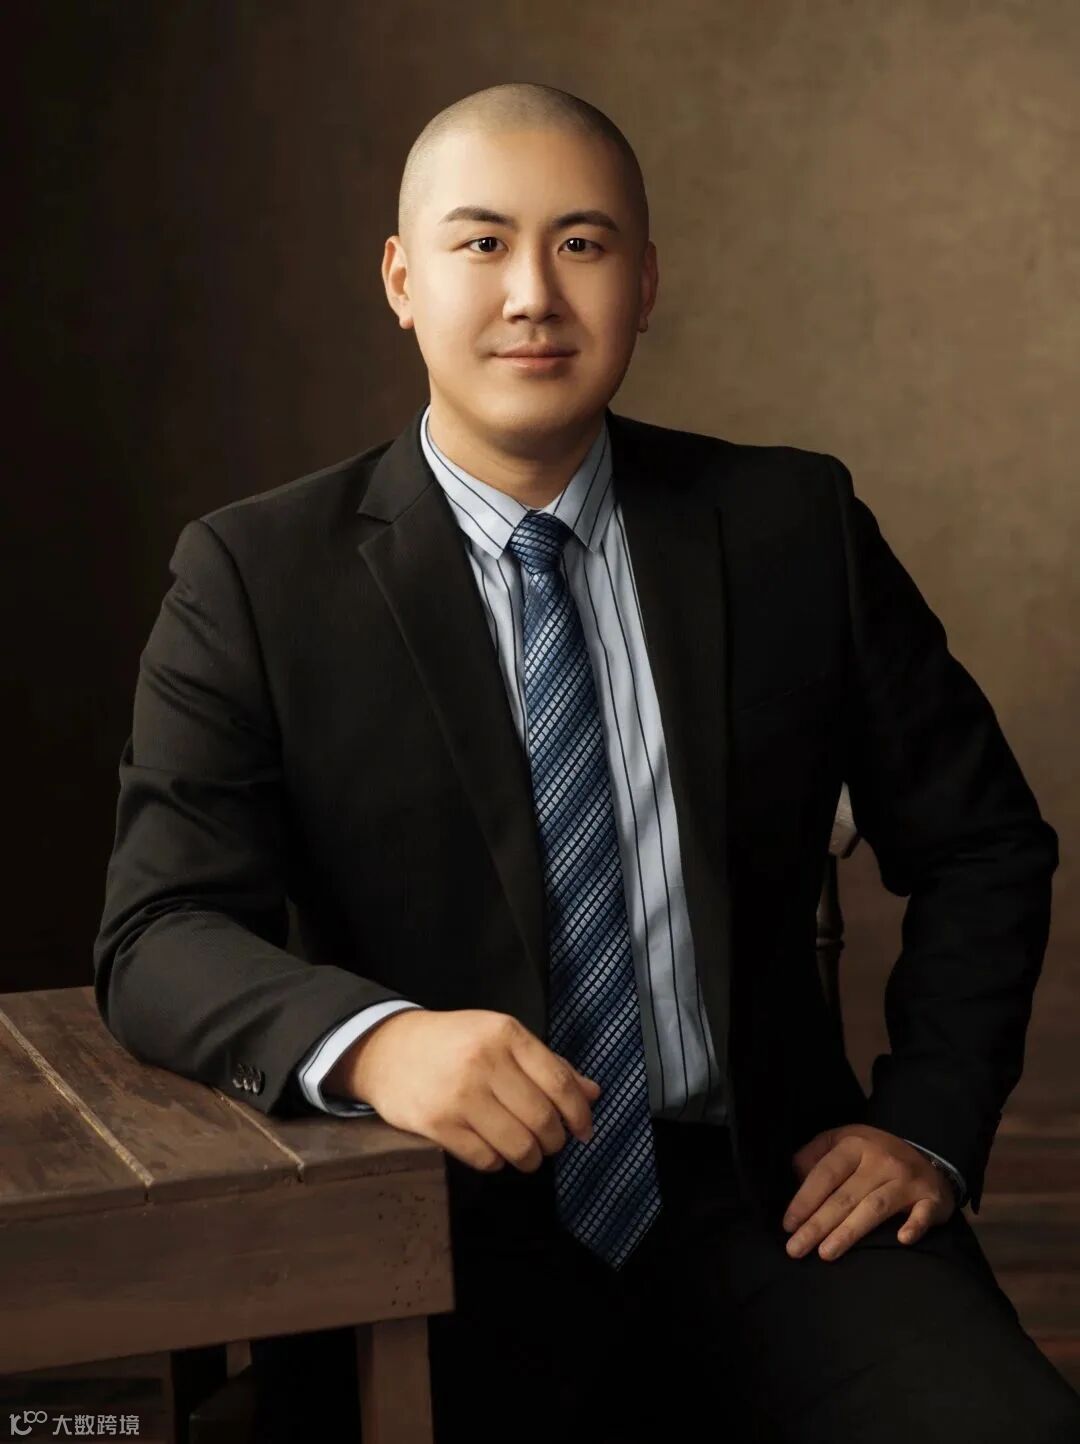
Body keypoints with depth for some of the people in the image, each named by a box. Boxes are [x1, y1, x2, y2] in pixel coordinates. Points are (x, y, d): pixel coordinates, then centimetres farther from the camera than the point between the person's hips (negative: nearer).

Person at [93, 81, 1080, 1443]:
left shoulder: (793, 526, 4)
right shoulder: (256, 577, -2)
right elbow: (159, 933, -8)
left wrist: (927, 1123, 0)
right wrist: (372, 1041, -28)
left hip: (767, 1200, 1)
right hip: (442, 1237, 0)